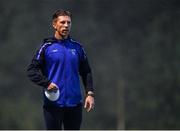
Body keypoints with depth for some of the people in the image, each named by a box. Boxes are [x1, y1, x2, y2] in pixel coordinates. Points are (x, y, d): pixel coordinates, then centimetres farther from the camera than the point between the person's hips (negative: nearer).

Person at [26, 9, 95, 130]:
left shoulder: (77, 47, 9)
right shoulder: (47, 47, 0)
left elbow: (86, 72, 12)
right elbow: (32, 70, -2)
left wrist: (90, 93, 1)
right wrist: (47, 83, -16)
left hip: (74, 104, 3)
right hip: (53, 103, -3)